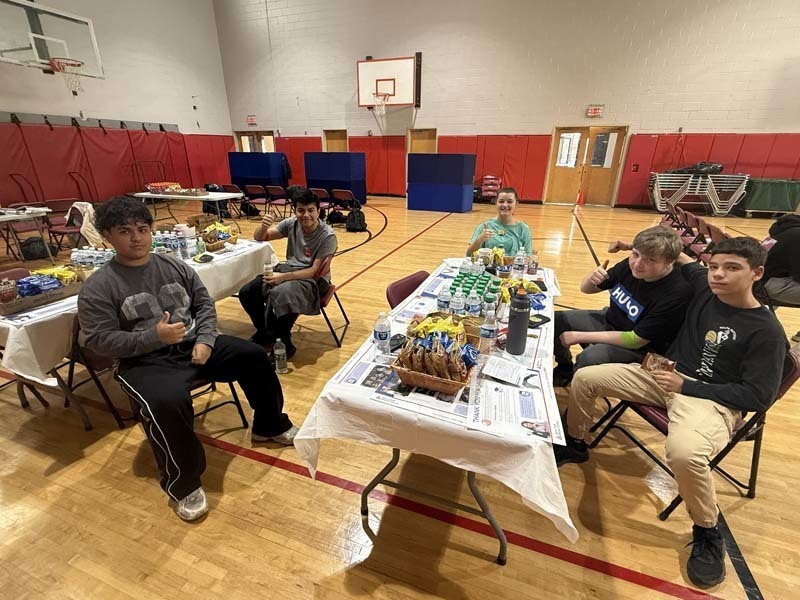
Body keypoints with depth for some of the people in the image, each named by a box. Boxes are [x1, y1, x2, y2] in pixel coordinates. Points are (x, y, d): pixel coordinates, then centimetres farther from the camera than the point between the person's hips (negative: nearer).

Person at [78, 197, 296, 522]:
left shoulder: (174, 266, 7)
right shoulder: (98, 287, -5)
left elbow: (205, 303, 9)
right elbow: (98, 339, -9)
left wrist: (205, 340, -7)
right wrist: (153, 337, -21)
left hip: (194, 344, 5)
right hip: (145, 360, -4)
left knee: (254, 356, -5)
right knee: (169, 403, -35)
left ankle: (269, 425, 18)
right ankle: (183, 483, -9)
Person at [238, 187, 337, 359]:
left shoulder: (327, 236, -18)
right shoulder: (291, 224, -3)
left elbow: (315, 270, -20)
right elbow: (259, 238, 6)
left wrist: (284, 277, -29)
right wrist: (263, 226, -18)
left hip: (313, 280, -6)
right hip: (288, 270, 6)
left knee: (280, 294, -36)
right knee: (247, 292, -9)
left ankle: (282, 343, -13)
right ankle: (265, 331, 15)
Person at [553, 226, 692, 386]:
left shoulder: (676, 293, -28)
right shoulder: (631, 265, -13)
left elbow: (636, 340, -25)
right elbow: (586, 289, 1)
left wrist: (580, 336, -24)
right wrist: (592, 277, -24)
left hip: (640, 349, -6)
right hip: (608, 321, 7)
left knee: (590, 357, -33)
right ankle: (565, 368, 25)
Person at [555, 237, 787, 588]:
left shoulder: (767, 332, -13)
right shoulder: (704, 288, 3)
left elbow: (758, 396, -14)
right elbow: (681, 260, 23)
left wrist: (686, 386, -19)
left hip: (711, 398, -6)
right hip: (667, 374, 7)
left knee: (683, 453, -37)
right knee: (585, 378, -4)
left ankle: (707, 534, -4)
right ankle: (574, 445, 19)